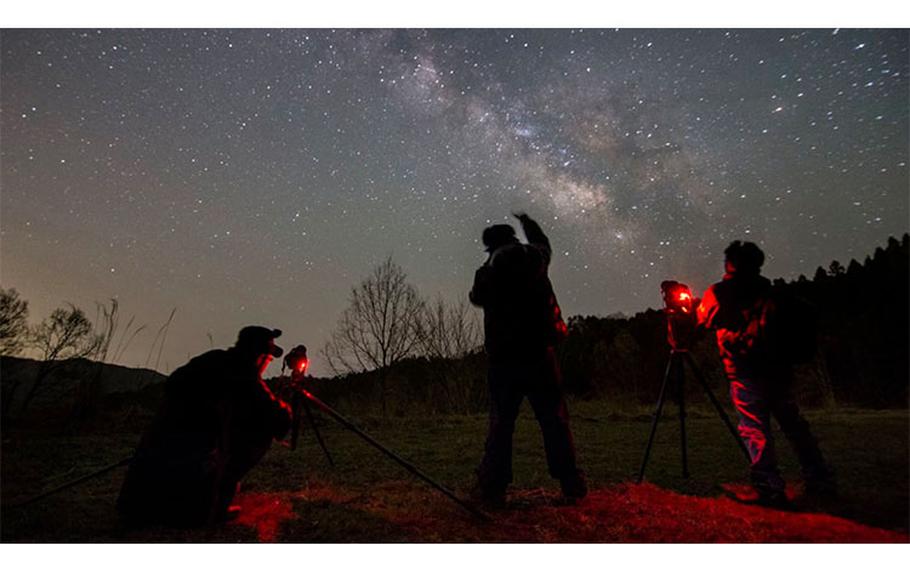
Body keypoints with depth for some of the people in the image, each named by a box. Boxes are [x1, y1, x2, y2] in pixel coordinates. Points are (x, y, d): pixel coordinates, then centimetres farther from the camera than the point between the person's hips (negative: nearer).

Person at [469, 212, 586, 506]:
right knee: (554, 421, 8)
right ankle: (571, 484, 13)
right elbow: (543, 244, 27)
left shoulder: (485, 273, -1)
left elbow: (476, 297, 19)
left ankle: (493, 486, 8)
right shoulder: (534, 259, 2)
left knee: (501, 424, 8)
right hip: (540, 356, 1)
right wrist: (528, 223, 45)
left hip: (502, 361, 0)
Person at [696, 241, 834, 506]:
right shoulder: (769, 293, 11)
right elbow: (780, 330, 15)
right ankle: (820, 480, 25)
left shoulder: (719, 293, -2)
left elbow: (702, 321, 12)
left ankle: (771, 488, -6)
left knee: (755, 430, -2)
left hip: (745, 372, -5)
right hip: (778, 369, 5)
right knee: (794, 425, 16)